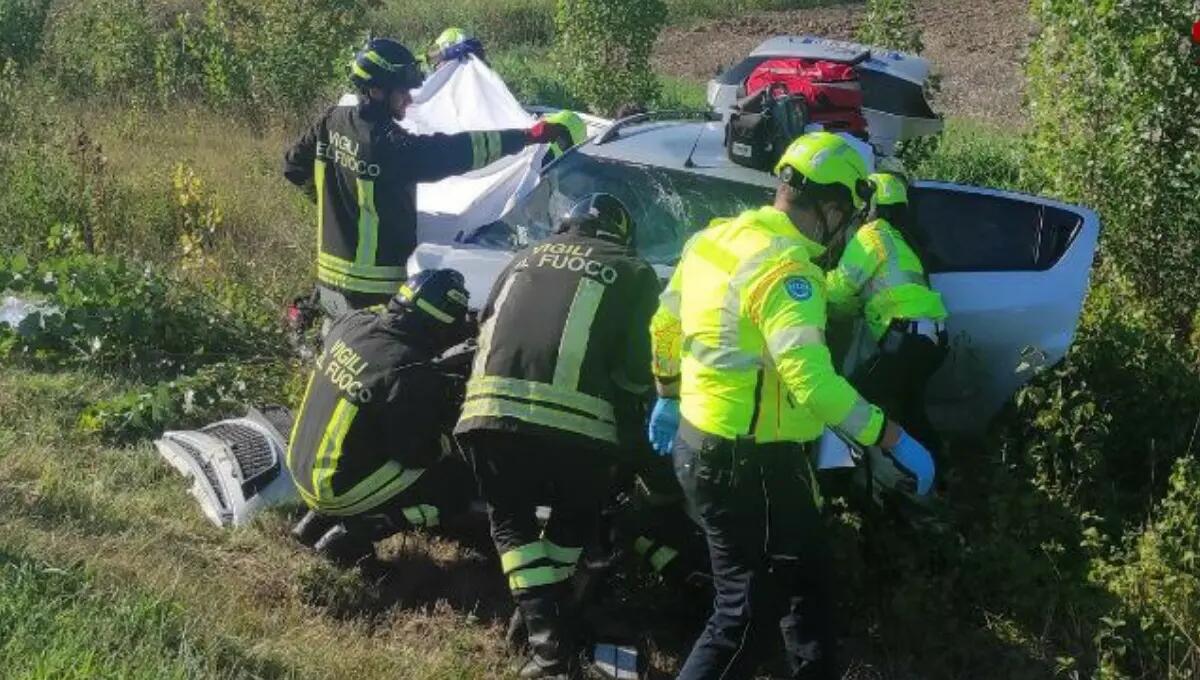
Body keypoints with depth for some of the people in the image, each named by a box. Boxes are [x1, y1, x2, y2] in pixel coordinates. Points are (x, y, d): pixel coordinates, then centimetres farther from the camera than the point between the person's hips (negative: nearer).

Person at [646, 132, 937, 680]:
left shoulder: (713, 238, 6)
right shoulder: (784, 268, -23)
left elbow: (665, 326, 17)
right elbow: (812, 381, -32)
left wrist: (669, 397, 32)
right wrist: (893, 439, -25)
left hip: (701, 443, 10)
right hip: (748, 466, -10)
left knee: (805, 583, 24)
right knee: (747, 614, 3)